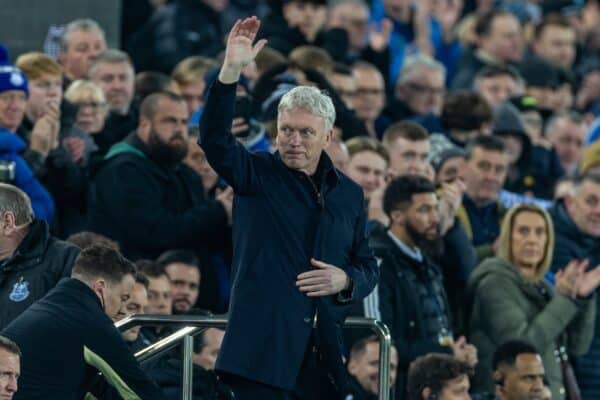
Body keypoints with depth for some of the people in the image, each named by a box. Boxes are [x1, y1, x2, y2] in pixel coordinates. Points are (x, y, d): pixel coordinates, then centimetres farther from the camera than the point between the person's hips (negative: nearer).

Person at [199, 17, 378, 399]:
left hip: (324, 349, 4)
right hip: (263, 341, -4)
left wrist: (346, 280, -6)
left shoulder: (349, 193, 14)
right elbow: (214, 139, -15)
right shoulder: (256, 174, 4)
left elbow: (368, 268, 18)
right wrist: (232, 70, -26)